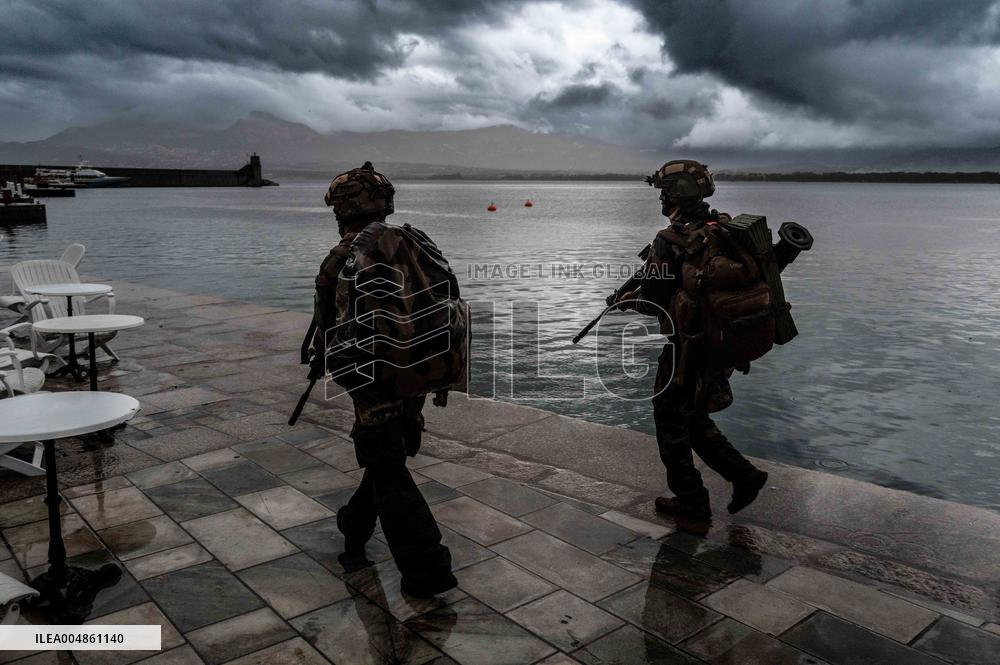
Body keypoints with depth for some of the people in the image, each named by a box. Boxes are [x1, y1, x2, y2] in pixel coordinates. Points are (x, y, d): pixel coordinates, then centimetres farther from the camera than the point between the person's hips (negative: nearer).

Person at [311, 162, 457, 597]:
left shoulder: (341, 262, -12)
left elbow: (329, 331, -5)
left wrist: (320, 359, 17)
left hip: (374, 381, -6)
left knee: (389, 476, 4)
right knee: (387, 458, 23)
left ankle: (427, 570, 4)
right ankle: (355, 527, 42)